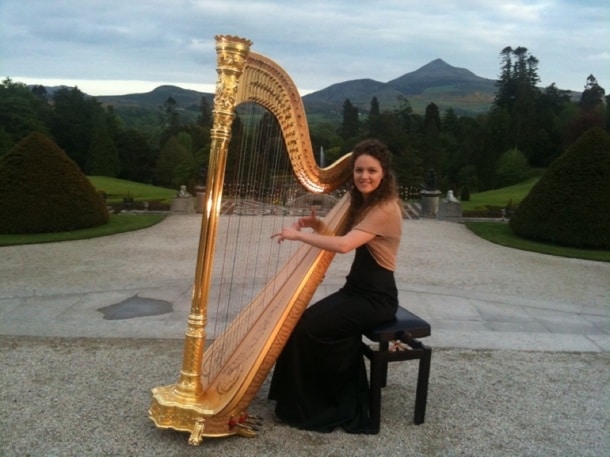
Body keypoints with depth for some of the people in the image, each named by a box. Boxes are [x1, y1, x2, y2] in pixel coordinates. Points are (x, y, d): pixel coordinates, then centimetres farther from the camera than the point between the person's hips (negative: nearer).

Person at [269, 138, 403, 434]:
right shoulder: (363, 202, 9)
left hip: (376, 297, -8)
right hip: (356, 288, 8)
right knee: (301, 320, -6)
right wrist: (316, 225, -4)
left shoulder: (386, 209, -20)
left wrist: (298, 234, -23)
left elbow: (344, 245, -31)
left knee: (310, 327, -16)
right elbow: (337, 236, 16)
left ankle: (311, 406, 2)